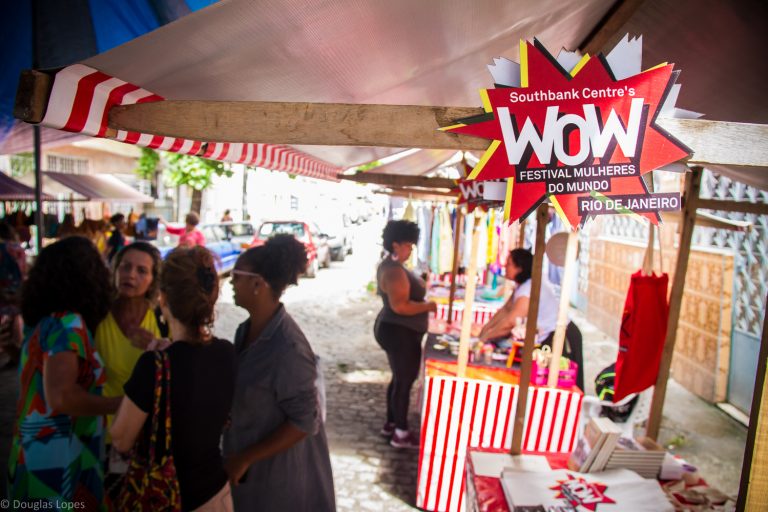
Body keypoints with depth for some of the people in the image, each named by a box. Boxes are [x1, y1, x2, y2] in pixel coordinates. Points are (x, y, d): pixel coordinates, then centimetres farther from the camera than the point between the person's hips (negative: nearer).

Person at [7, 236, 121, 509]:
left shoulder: (43, 320, 6)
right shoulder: (67, 324, -21)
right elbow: (61, 397, -31)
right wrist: (118, 405, -17)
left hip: (37, 454, 8)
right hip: (57, 461, -8)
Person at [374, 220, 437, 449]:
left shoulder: (390, 265, 10)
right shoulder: (394, 271, -24)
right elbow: (400, 305, -30)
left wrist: (419, 286, 9)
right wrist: (430, 306, -21)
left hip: (397, 330, 11)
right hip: (399, 333, -11)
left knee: (399, 379, 19)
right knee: (404, 381, 1)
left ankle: (390, 424, 32)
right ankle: (401, 434, 14)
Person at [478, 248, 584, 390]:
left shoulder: (529, 289, -24)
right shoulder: (524, 284, 7)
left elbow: (509, 323, -26)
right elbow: (505, 310, 9)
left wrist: (485, 336, -15)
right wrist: (484, 329, 5)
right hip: (549, 337, 10)